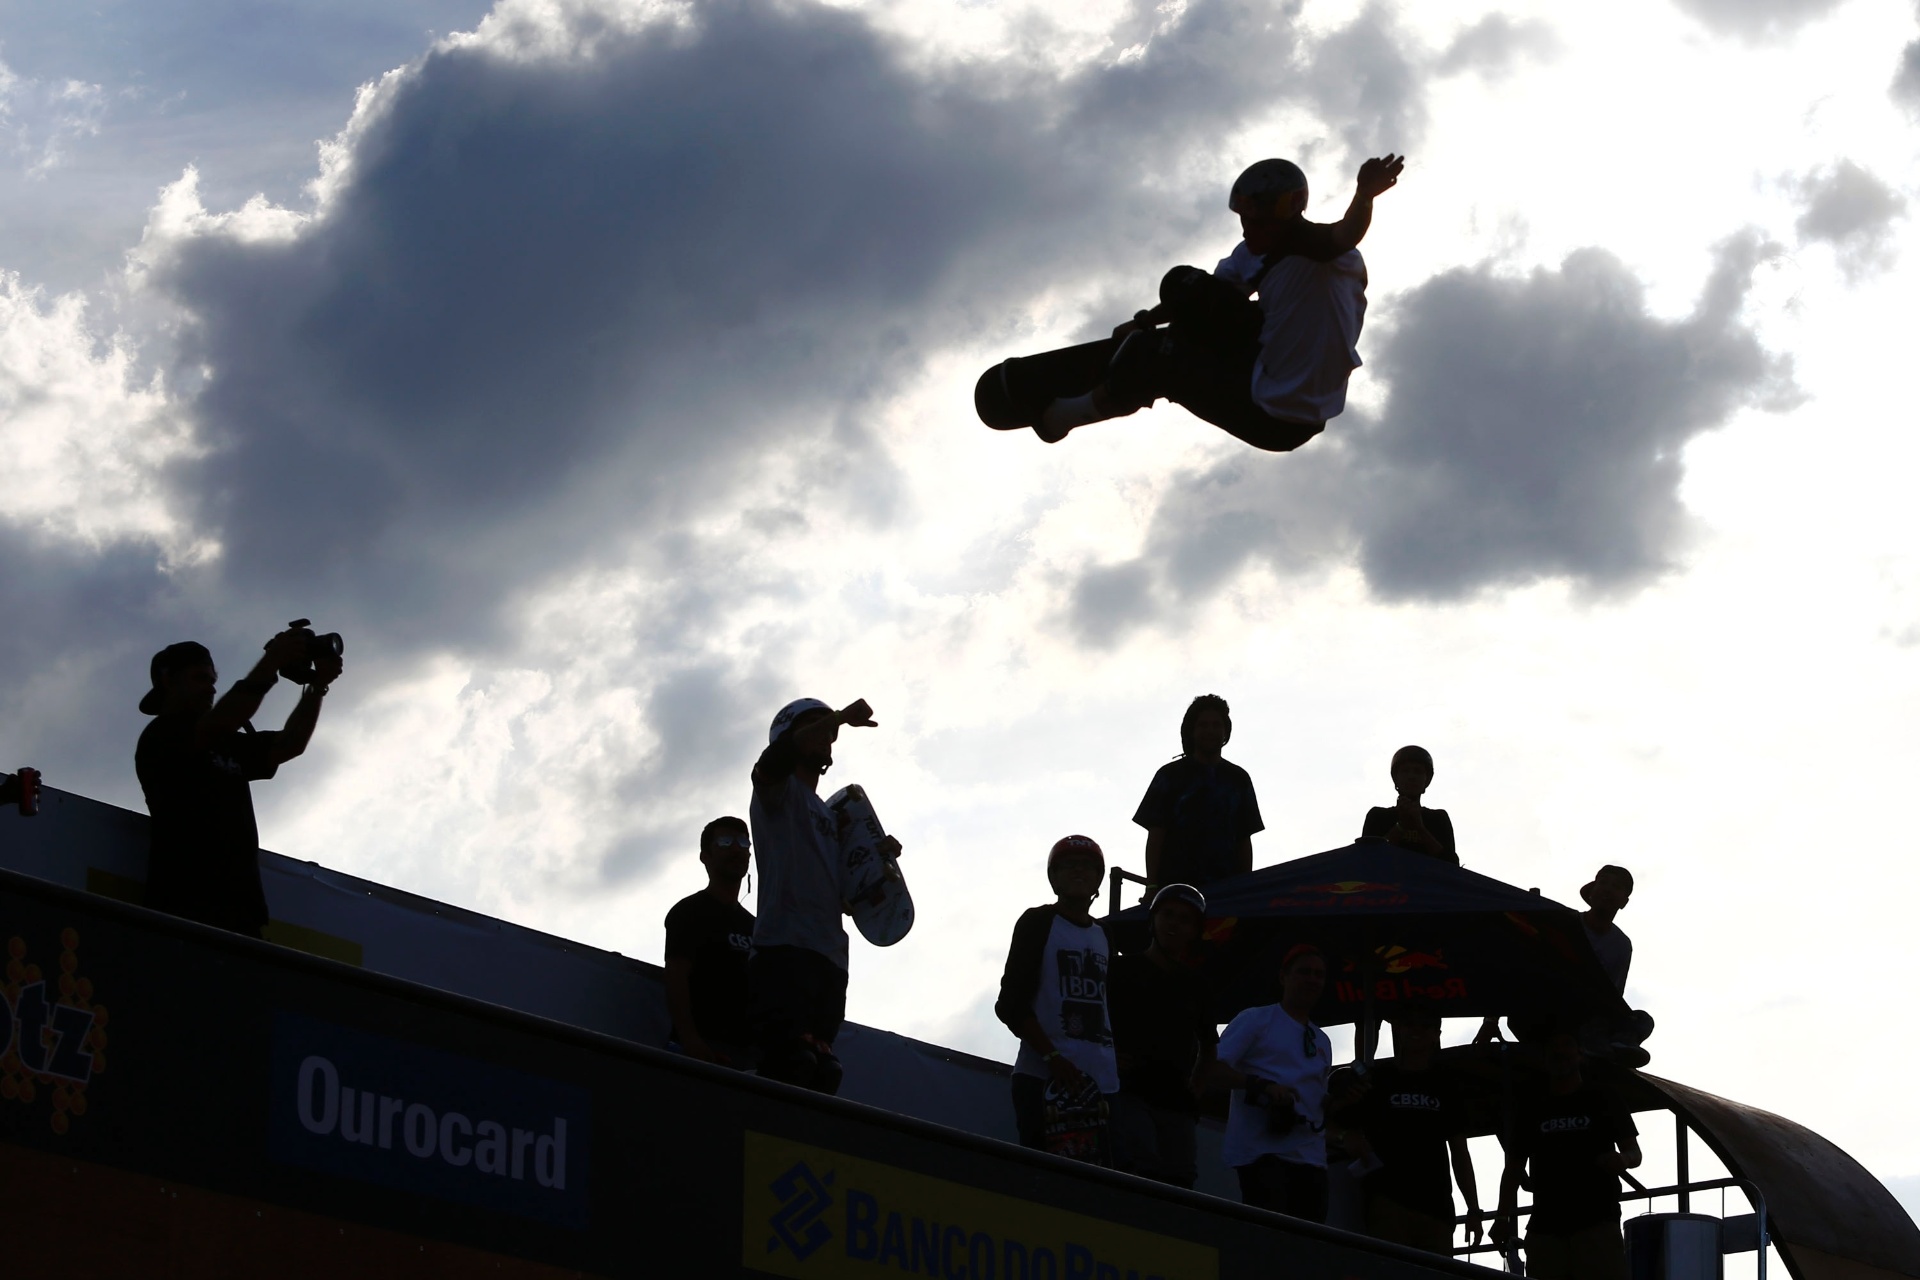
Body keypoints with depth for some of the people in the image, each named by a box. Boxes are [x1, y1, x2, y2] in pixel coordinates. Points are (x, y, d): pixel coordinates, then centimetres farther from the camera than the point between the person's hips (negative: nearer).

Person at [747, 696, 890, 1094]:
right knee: (791, 1062, -23)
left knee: (821, 1073, -3)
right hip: (785, 946, -7)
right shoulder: (779, 791, 10)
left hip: (830, 958, 7)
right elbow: (779, 754, -15)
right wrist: (842, 716, -9)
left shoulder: (832, 816, 31)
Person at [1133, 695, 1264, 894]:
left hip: (1226, 887, 2)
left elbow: (1244, 840, 17)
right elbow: (1155, 835, 4)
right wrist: (1152, 888, -5)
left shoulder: (1238, 779, 18)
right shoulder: (1170, 775, 9)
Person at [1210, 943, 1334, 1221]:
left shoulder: (1322, 1041, 25)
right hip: (1262, 1151, -6)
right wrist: (1263, 1086, -21)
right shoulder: (1255, 1019, 5)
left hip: (1310, 1156, 6)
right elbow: (1215, 1068, -6)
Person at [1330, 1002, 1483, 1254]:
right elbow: (1332, 1126, 10)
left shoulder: (1444, 1084, 16)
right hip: (1388, 1198, -3)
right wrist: (1346, 1138, -13)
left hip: (1435, 1204, 3)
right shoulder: (1375, 1079, 9)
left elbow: (1459, 1152, 16)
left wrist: (1473, 1208, 10)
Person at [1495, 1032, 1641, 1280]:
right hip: (1545, 1227, 2)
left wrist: (1623, 1159, -14)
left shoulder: (1603, 1101, 12)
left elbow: (1634, 1152, 11)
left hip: (1597, 1222, -2)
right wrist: (1503, 1217, 5)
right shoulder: (1530, 1108, 17)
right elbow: (1514, 1167, 18)